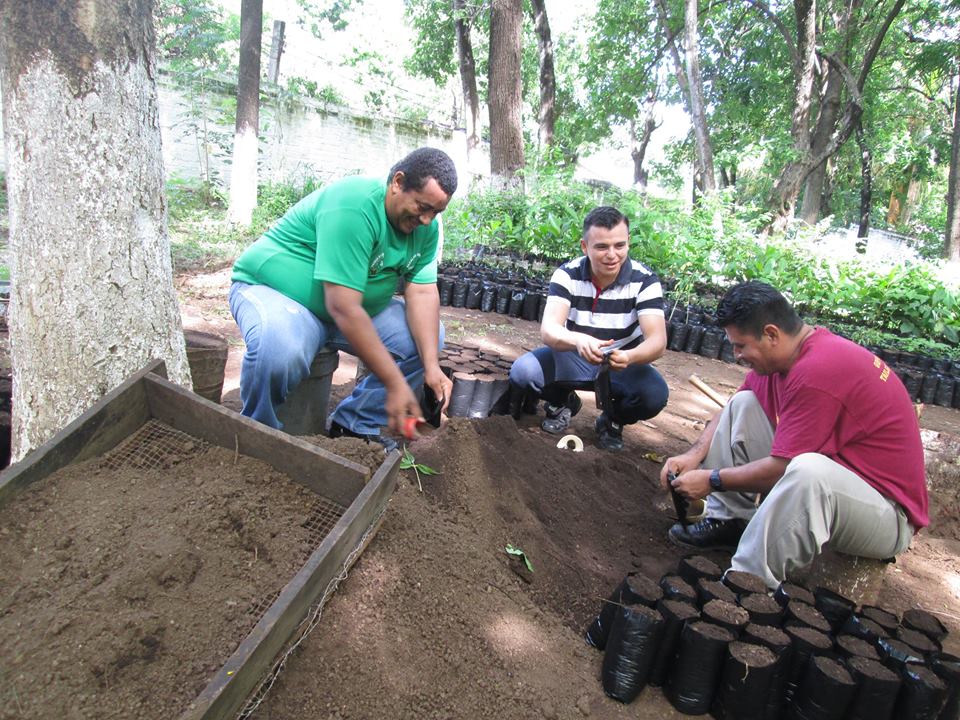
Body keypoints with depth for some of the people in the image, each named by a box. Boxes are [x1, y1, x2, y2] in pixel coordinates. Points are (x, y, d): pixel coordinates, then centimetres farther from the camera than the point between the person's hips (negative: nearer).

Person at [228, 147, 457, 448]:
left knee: (427, 336, -5)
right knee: (279, 349, -39)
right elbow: (342, 307, -34)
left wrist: (432, 366, -24)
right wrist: (395, 384, -33)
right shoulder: (353, 206, -30)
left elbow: (423, 292, -10)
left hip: (354, 305, 8)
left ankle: (353, 424, 5)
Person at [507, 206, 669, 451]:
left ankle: (613, 419, 5)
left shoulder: (645, 280, -16)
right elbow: (548, 329, -28)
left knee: (655, 394, -31)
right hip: (571, 357, 1)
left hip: (622, 363, 0)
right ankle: (562, 403, 8)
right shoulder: (567, 275, -15)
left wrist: (629, 357, -49)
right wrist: (578, 340, -52)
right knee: (522, 371, -27)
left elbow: (657, 340, -25)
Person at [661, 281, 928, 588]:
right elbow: (733, 409, 12)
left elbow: (781, 468, -25)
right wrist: (695, 454, -3)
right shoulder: (786, 351, 0)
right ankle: (728, 521, 1)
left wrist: (712, 479, -12)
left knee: (810, 470, -42)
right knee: (743, 405, 5)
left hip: (888, 512, -9)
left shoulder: (816, 371, -28)